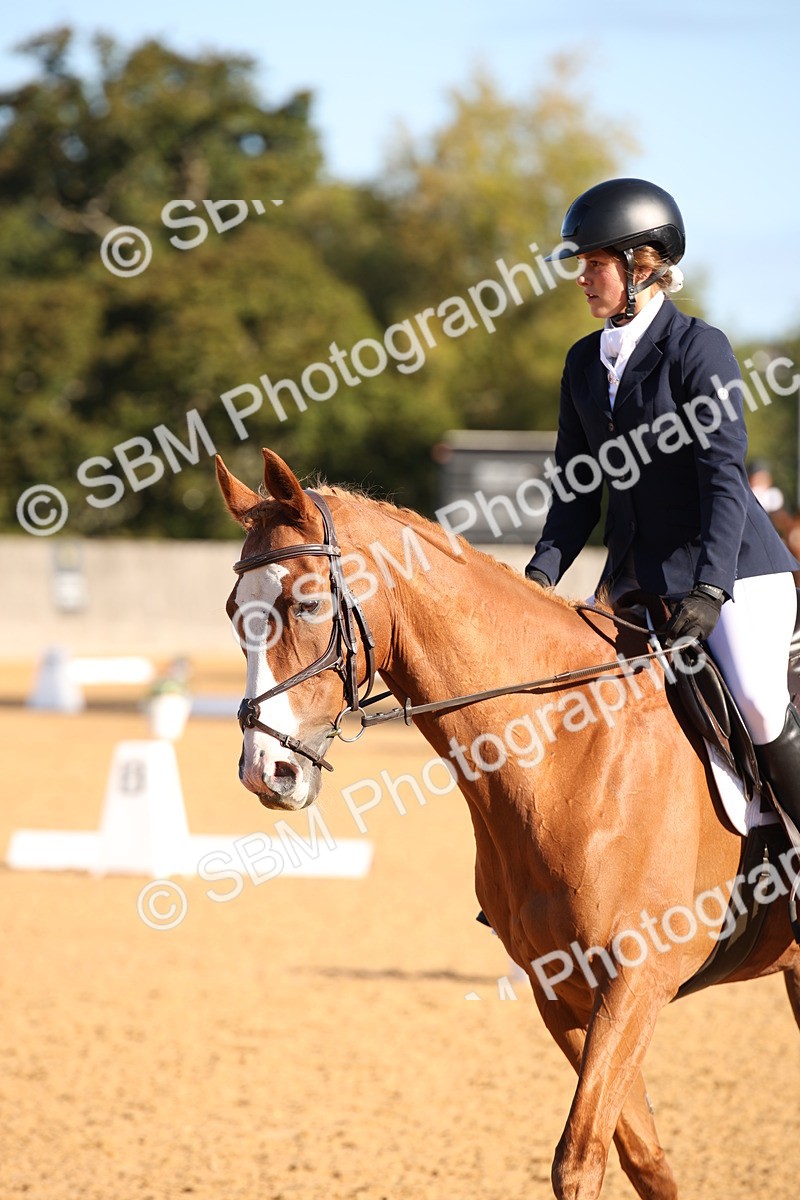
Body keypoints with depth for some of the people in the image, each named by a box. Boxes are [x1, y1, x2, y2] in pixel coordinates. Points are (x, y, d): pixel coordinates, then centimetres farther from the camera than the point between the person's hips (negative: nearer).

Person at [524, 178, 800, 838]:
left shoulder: (699, 348, -10)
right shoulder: (585, 362, 11)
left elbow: (725, 476, -17)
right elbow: (579, 487, 12)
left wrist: (710, 589, -28)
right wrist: (544, 569, -5)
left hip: (733, 564, -7)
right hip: (636, 575, 7)